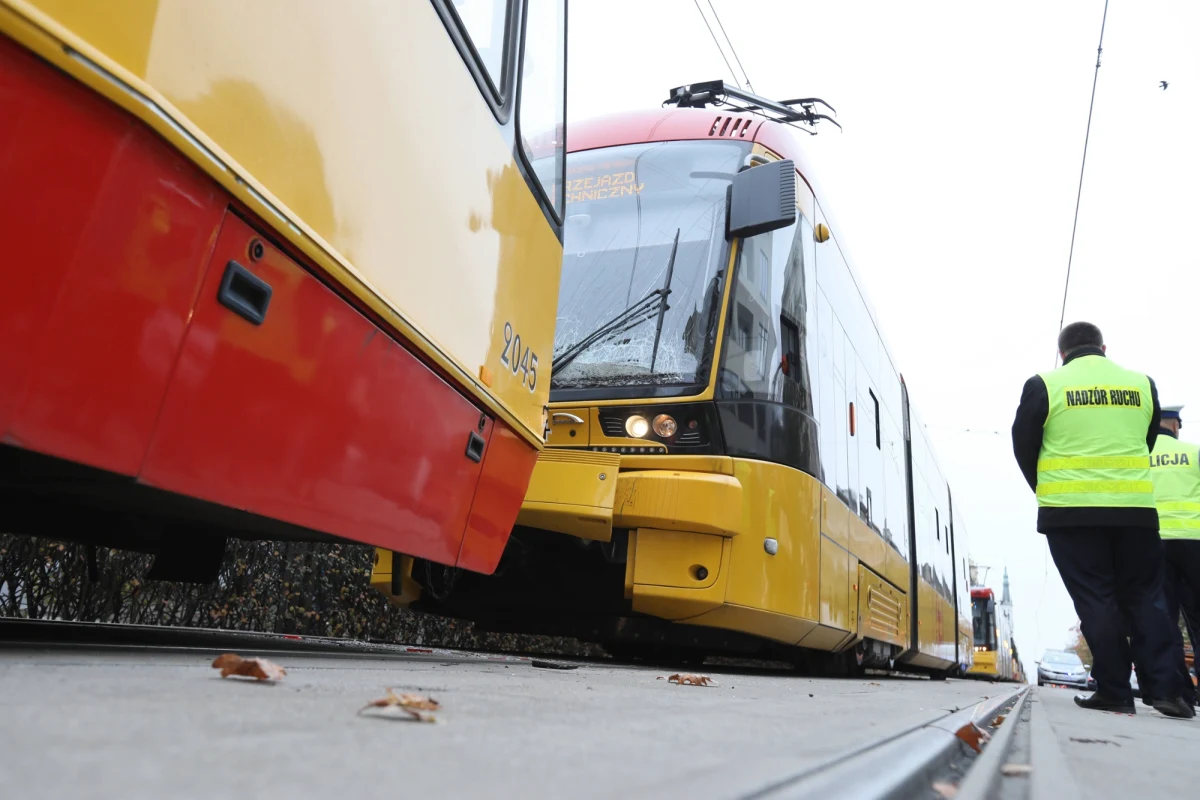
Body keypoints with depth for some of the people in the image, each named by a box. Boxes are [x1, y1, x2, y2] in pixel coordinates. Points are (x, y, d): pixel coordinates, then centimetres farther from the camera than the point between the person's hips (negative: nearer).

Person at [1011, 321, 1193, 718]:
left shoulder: (1044, 386, -3)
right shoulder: (1142, 384, 9)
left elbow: (1023, 446, 3)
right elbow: (1148, 441, 18)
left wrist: (1046, 490, 19)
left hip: (1070, 511, -3)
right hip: (1135, 508, 3)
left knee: (1096, 600, 2)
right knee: (1145, 597, 13)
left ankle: (1114, 691, 4)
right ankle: (1166, 689, 8)